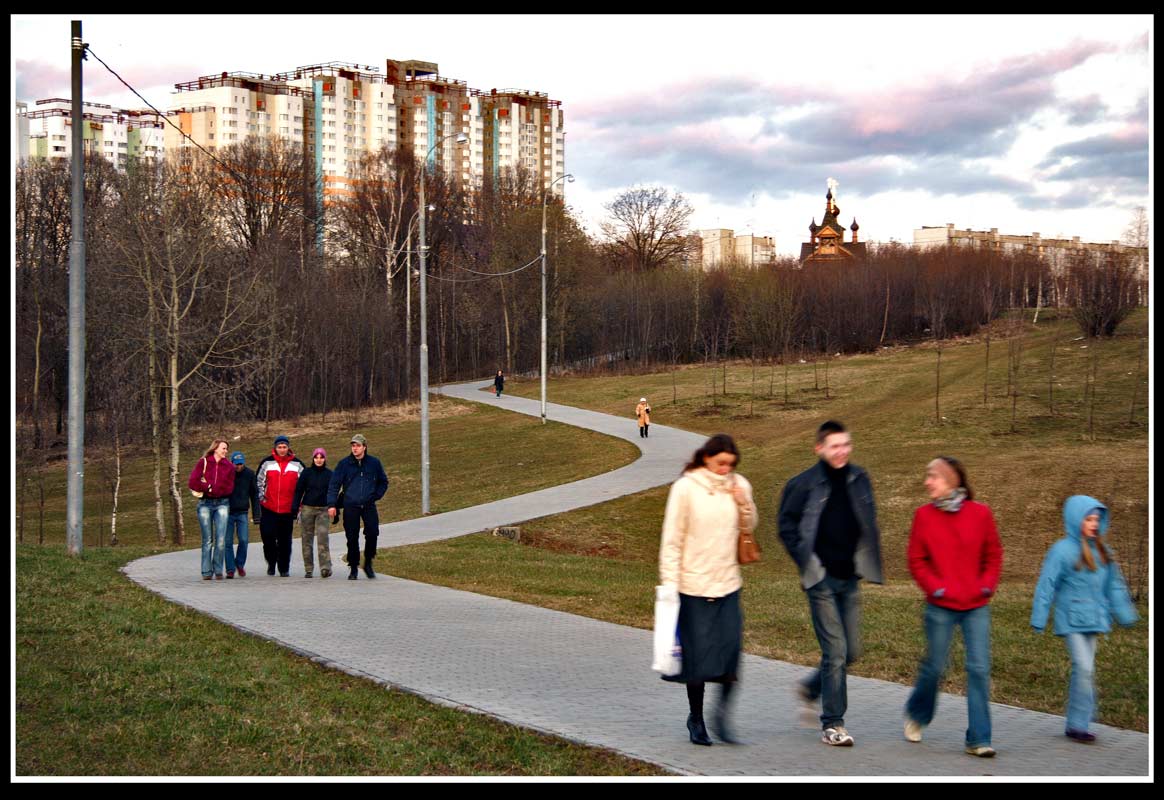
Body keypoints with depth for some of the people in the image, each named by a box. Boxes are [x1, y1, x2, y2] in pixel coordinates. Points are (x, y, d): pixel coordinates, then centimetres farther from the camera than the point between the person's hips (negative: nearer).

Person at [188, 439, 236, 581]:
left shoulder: (228, 466, 10)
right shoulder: (203, 462, 5)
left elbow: (229, 488, 0)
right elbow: (192, 482, -5)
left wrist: (208, 486, -7)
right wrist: (209, 488, -10)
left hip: (222, 503, 1)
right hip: (205, 504, -1)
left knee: (221, 539, -8)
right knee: (207, 540, 1)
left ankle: (218, 570, 0)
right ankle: (206, 572, 4)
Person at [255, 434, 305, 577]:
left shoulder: (297, 464, 5)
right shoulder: (266, 463, 3)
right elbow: (258, 481, 12)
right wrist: (261, 497, 6)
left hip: (288, 509, 0)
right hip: (269, 508, 0)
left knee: (285, 541, 4)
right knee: (268, 536, -8)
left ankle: (284, 568, 13)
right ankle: (271, 562, 14)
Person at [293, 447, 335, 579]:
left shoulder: (329, 474, 6)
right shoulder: (307, 473, 5)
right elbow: (298, 491, 5)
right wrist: (295, 509, -2)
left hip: (323, 510, -1)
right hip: (307, 509, 1)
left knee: (323, 536, -16)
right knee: (307, 540, 3)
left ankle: (325, 568, -20)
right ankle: (308, 569, 10)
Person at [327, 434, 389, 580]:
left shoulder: (374, 463, 5)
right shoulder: (344, 464, 1)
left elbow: (383, 482, 19)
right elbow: (334, 485, 1)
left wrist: (376, 496, 6)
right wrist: (331, 505, -7)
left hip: (369, 506, 1)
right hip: (350, 507, -1)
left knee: (372, 533, -12)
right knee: (352, 539, 0)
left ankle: (368, 563, 7)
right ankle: (354, 568, 11)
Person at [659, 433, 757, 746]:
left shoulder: (738, 485, 4)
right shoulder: (686, 487, -8)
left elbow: (750, 524, 17)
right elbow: (672, 539, -6)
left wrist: (744, 503, -4)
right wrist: (670, 583, -10)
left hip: (728, 583, 3)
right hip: (694, 583, -3)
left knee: (731, 648, -4)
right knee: (697, 653, 3)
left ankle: (721, 714, 14)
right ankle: (696, 719, 19)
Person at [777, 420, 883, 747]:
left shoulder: (859, 480, 5)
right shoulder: (805, 484, -9)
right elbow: (786, 526, 0)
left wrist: (868, 563, 8)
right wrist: (807, 563, -5)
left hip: (850, 578, 5)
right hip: (821, 579, -5)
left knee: (852, 651, 8)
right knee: (835, 650, -8)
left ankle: (811, 687, 35)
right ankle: (832, 725, 2)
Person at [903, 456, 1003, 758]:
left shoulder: (980, 513, -2)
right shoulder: (924, 515, -2)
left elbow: (993, 555, 8)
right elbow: (916, 560, 2)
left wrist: (987, 585, -5)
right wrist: (935, 587, -10)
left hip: (977, 607, 0)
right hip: (940, 607, 0)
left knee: (979, 668, -4)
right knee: (934, 666, 8)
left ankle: (978, 739, 3)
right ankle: (917, 713, 36)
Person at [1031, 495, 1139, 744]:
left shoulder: (1101, 551, 8)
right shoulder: (1062, 550, -11)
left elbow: (1114, 585, 17)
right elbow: (1046, 585, -9)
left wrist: (1124, 613, 16)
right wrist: (1039, 619, -8)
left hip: (1093, 620, 6)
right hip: (1072, 620, -6)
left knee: (1084, 670, 10)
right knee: (1084, 668, -13)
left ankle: (1078, 722, 17)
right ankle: (1077, 725, -7)